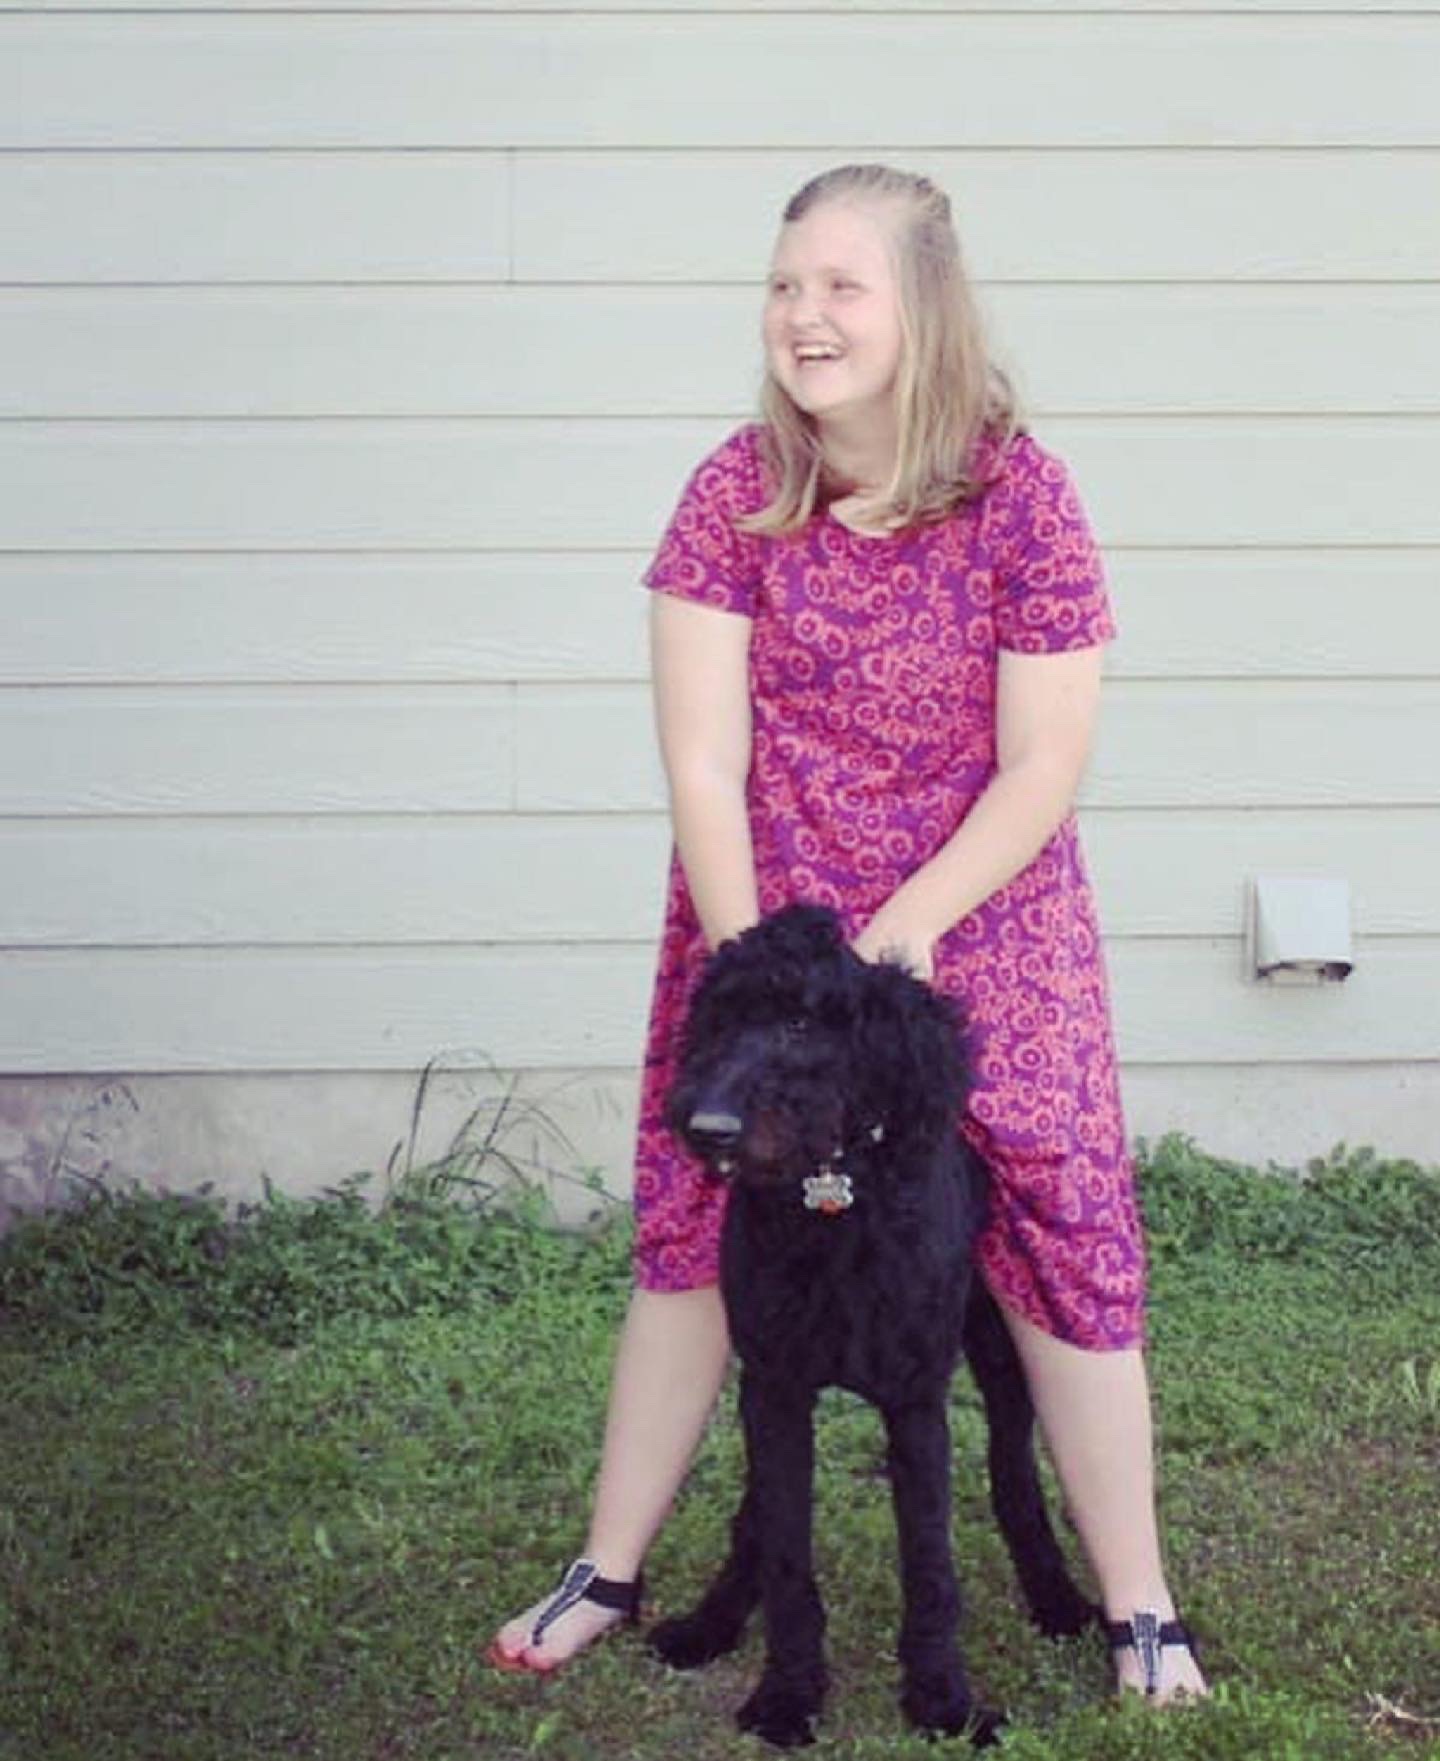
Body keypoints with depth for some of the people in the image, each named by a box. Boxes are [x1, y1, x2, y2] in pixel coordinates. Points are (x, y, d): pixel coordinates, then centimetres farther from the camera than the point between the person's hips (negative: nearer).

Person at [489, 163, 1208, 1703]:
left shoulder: (1021, 496, -13)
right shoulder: (736, 491, -9)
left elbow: (1043, 768, -12)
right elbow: (702, 759, -11)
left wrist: (903, 935, -17)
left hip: (983, 931, -1)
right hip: (755, 924, 2)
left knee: (1064, 1240, 0)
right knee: (689, 1230, 7)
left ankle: (1140, 1615, 16)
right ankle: (609, 1572, 24)